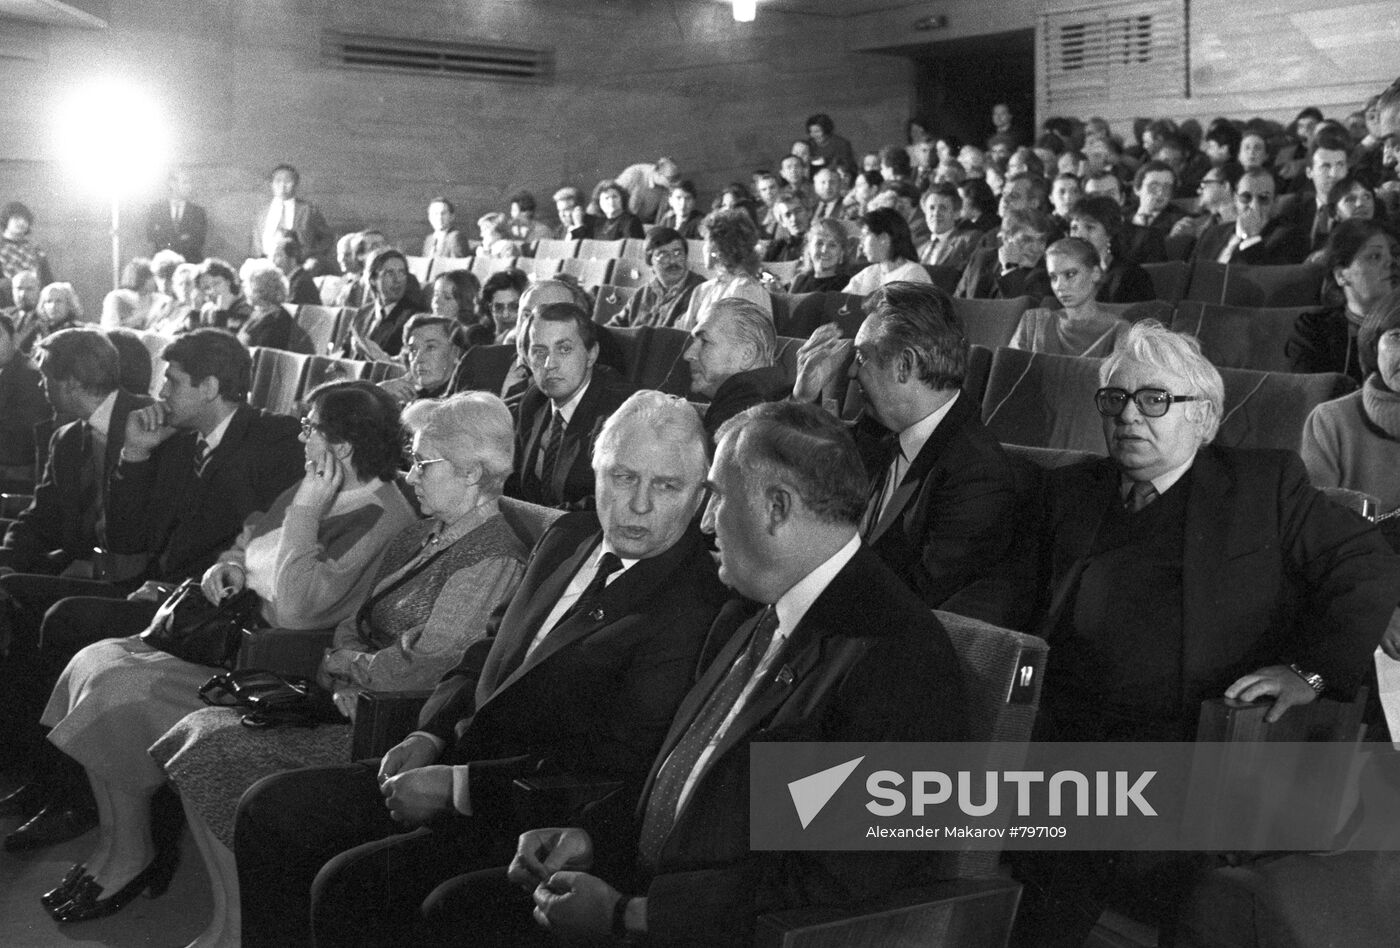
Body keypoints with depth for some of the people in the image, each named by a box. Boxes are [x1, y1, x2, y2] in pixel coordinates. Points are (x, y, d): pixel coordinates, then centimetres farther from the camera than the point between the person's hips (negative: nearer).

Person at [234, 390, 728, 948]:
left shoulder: (692, 609, -19)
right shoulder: (568, 538, 8)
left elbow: (616, 770, -22)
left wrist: (459, 785, -18)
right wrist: (430, 734, 1)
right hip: (454, 762, 9)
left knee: (346, 885, -23)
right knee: (268, 810, 4)